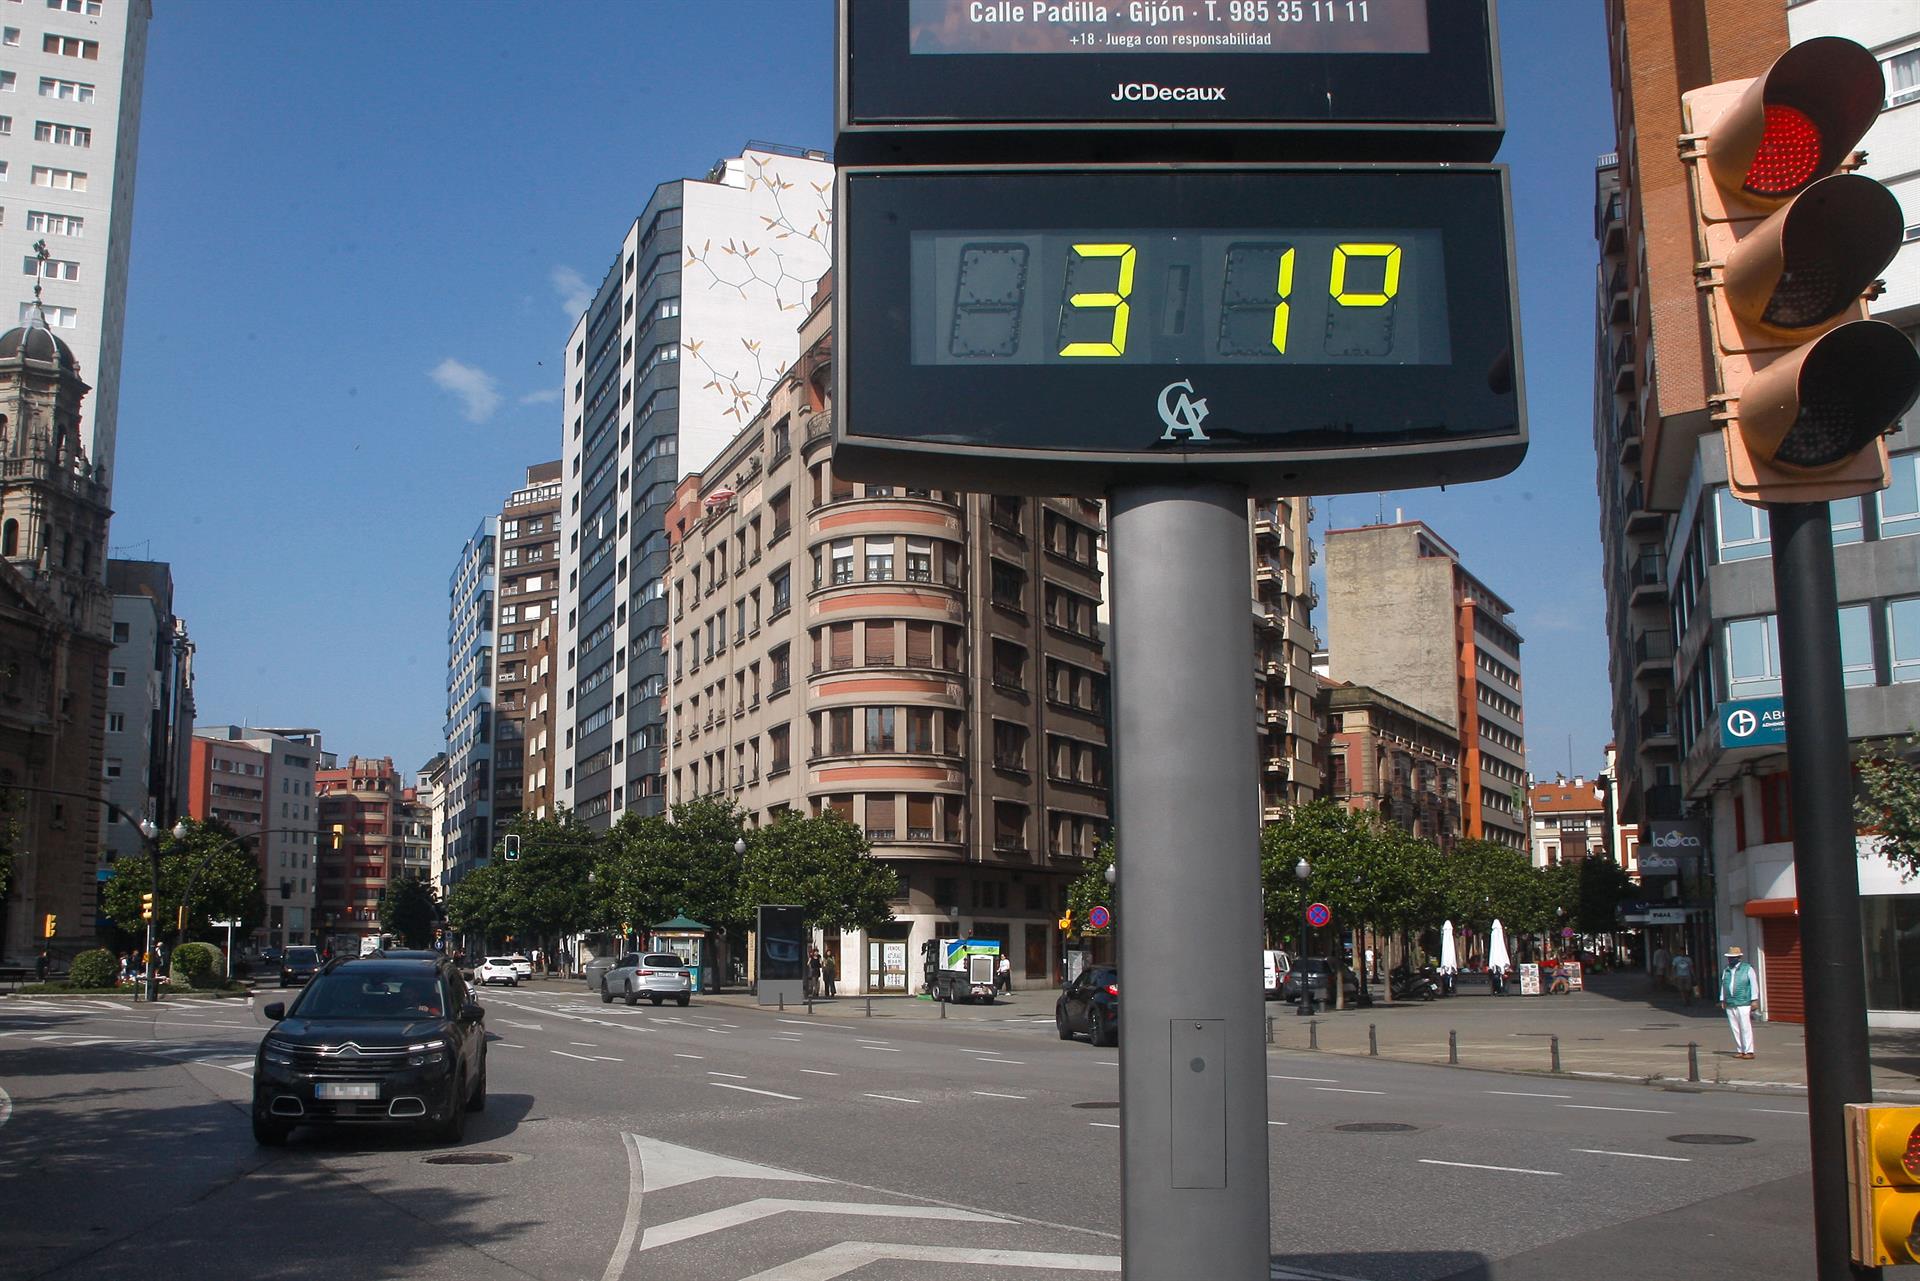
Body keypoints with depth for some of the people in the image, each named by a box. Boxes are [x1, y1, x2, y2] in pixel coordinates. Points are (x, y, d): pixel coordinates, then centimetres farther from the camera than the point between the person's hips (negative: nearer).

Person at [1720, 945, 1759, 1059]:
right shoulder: (1727, 970, 16)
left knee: (1745, 1028, -8)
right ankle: (1740, 1050, 9)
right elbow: (1723, 985, 21)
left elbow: (1754, 984, -1)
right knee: (1735, 1029, 4)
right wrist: (1722, 1000, 16)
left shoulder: (1747, 969, 1)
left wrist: (1753, 1000, -6)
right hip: (1730, 1005, 5)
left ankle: (1748, 1051, -6)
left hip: (1743, 1004, -5)